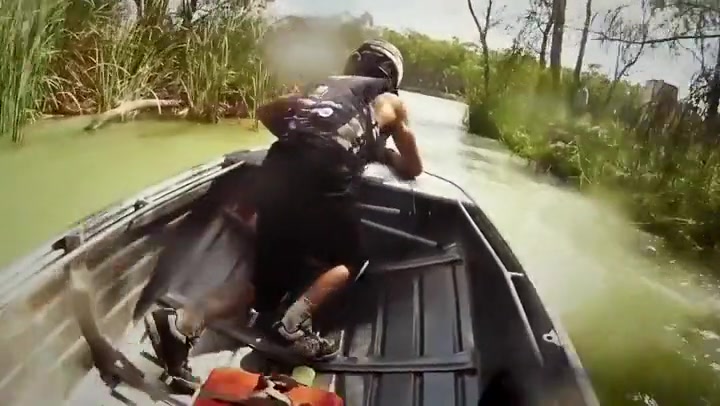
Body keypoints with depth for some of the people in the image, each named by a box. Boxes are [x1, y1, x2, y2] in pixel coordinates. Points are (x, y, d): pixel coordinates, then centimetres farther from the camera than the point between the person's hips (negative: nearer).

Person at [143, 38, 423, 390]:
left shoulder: (325, 84, 34)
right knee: (349, 260, 20)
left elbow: (266, 112, 29)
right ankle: (292, 322, -1)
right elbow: (413, 169, 34)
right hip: (325, 178, -4)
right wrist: (384, 154, 52)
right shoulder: (391, 102, 26)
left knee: (269, 277, 15)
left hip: (277, 169, 5)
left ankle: (182, 324, 1)